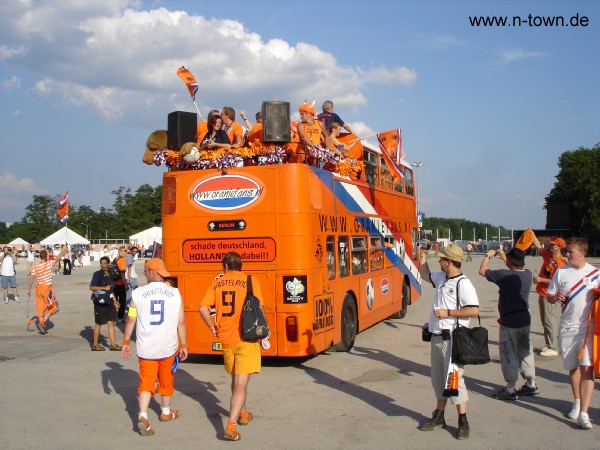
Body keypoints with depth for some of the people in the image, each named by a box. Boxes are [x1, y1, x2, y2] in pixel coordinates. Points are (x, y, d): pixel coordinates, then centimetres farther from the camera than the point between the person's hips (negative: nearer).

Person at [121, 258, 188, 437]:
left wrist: (126, 342, 10)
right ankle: (166, 412, 36)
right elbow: (181, 322, -4)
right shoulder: (174, 293, -5)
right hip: (168, 346, 1)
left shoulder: (138, 293, -7)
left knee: (146, 381, 8)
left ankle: (142, 416, -10)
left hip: (146, 347, -1)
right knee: (166, 380, 20)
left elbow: (131, 320, -2)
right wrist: (183, 345, 6)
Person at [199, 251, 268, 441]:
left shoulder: (217, 283, 5)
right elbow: (259, 309, -10)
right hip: (246, 338, -4)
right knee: (241, 384, -3)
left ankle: (243, 413, 41)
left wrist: (212, 327, 9)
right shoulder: (250, 281, -4)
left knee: (235, 379, 24)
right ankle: (231, 426, -13)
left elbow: (203, 308, -4)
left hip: (226, 339, 4)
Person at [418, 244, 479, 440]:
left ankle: (463, 422, 6)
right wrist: (423, 255, 21)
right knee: (438, 378, 16)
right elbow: (425, 274, 30)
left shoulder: (463, 283, -16)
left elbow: (474, 310, -22)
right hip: (436, 337, 9)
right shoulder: (441, 278, 10)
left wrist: (448, 312, -19)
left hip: (452, 339, -9)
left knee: (453, 379, -5)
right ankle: (439, 416, 28)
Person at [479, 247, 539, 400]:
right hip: (525, 319, 7)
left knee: (509, 353, 3)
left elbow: (482, 271, -9)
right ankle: (531, 384, 28)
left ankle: (510, 389, 7)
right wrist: (504, 257, 25)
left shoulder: (504, 275, -21)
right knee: (525, 351, 18)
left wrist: (488, 256, 6)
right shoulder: (527, 274, -2)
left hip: (509, 321, -7)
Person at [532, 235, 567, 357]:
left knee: (551, 323, -6)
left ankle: (554, 348, -1)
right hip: (543, 295, 9)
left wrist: (540, 279, -18)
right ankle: (549, 345, 25)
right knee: (545, 322, 16)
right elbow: (538, 246, 18)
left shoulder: (560, 263, -18)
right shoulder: (548, 255, 8)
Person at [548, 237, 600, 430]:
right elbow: (550, 296, 9)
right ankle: (577, 402, 36)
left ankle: (583, 413, -14)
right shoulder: (561, 272, 4)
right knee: (572, 367, 14)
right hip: (567, 327, 3)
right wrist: (555, 297, -13)